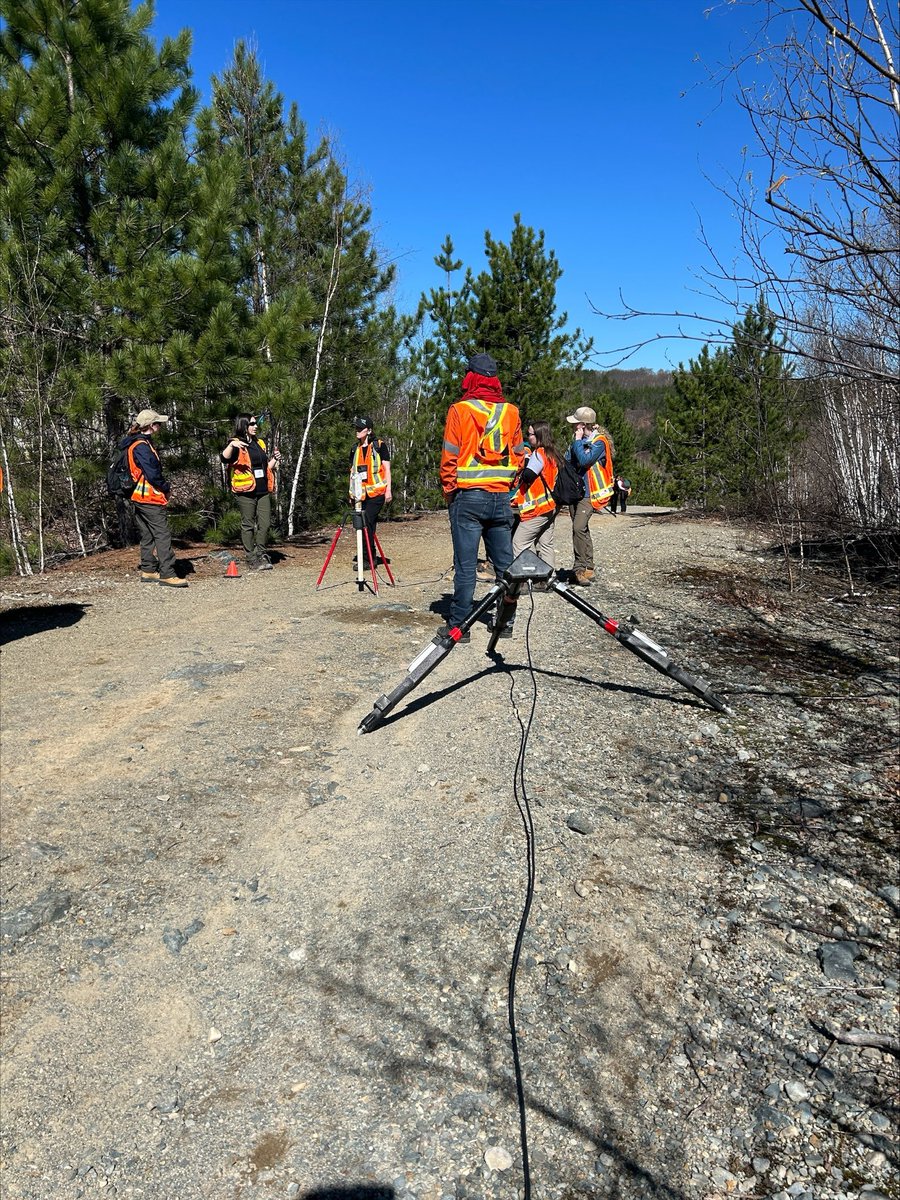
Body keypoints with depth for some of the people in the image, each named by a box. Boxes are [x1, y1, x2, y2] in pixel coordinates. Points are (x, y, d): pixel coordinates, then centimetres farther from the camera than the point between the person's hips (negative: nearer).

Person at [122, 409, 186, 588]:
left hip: (138, 498, 11)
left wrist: (162, 488, 13)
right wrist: (166, 488, -5)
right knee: (163, 535, -10)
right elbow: (152, 474, -21)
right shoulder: (142, 446, -16)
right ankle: (167, 575, -12)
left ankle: (148, 571, 20)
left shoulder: (134, 443, 16)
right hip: (150, 499, -11)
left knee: (147, 536, 14)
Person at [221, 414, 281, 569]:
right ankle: (251, 559, 6)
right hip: (246, 491, -6)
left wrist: (274, 459, 7)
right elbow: (225, 459, -22)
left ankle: (260, 554, 19)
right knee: (248, 525, 0)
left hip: (263, 490, 6)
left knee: (265, 523, 5)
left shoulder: (260, 443, 18)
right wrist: (231, 445, -38)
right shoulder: (236, 445, -3)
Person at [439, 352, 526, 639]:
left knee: (465, 565, -1)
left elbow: (449, 458, -6)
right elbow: (519, 455, 10)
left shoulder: (460, 410, -5)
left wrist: (449, 491, 6)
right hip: (501, 497, 4)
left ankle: (459, 625, 3)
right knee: (504, 562, 10)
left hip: (468, 497, -3)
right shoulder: (511, 411, 7)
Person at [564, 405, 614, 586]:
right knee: (582, 530, 11)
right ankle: (588, 568, 19)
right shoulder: (579, 439, 12)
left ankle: (581, 568, -15)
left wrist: (578, 441, -15)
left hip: (589, 493, -8)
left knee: (579, 527, -21)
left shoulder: (599, 441, -10)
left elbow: (584, 460, -24)